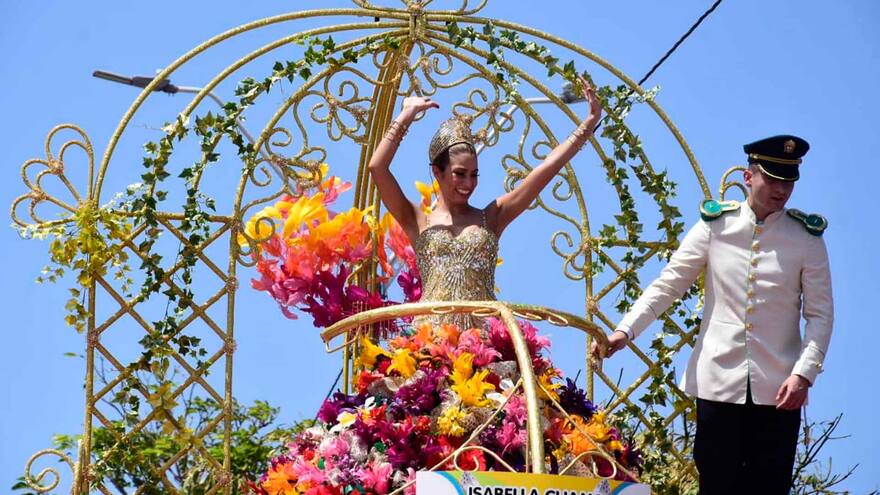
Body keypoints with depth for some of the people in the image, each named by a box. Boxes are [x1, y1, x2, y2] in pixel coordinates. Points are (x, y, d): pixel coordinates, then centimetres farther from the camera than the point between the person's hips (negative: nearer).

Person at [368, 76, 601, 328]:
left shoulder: (490, 217, 14)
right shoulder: (418, 221, 11)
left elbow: (547, 168, 13)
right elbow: (377, 167, 2)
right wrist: (406, 115, 6)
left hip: (482, 327, 1)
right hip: (431, 329, -1)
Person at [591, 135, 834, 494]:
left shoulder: (807, 237, 1)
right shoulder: (715, 226, 1)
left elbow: (820, 314, 0)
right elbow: (668, 285, 3)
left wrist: (804, 374, -12)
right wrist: (626, 329, -9)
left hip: (779, 388, 0)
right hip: (718, 383, 0)